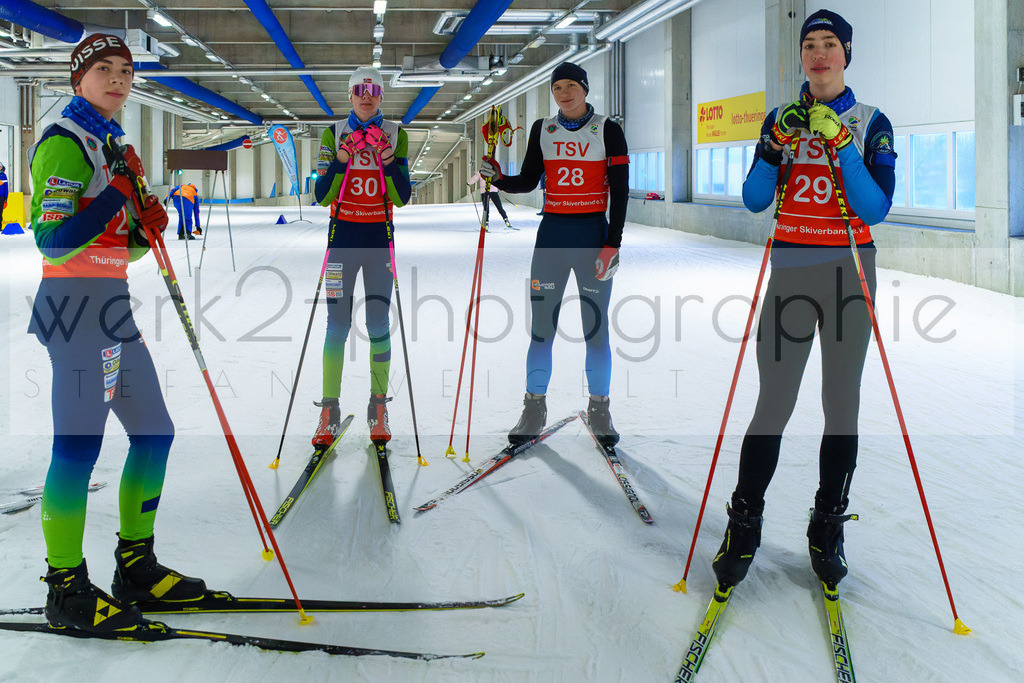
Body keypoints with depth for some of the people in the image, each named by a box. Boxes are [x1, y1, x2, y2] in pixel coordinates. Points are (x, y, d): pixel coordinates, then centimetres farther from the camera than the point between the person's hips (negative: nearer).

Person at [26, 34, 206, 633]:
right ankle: (67, 589, 3)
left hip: (114, 306, 10)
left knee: (155, 432, 10)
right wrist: (116, 195, -17)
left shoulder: (114, 145, 20)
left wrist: (148, 227, 2)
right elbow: (53, 243, -18)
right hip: (75, 305, -9)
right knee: (79, 445, -8)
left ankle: (136, 565, 22)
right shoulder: (63, 142, -8)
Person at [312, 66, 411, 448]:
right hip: (343, 234, 0)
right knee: (337, 324, -2)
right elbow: (322, 196, -4)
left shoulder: (395, 135, 4)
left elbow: (402, 198, -3)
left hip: (379, 236, 0)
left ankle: (379, 410, 11)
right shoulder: (334, 135, 4)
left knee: (378, 324, 0)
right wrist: (342, 157, -16)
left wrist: (387, 157, -16)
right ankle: (329, 413, 5)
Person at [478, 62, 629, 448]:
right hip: (552, 233, 3)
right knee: (541, 325, 2)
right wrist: (497, 178, -11)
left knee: (595, 328, 0)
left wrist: (613, 244, -11)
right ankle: (534, 411, 12)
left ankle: (599, 411, 14)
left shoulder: (607, 130, -1)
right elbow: (528, 181, 9)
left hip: (593, 233, -3)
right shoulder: (542, 130, 9)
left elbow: (619, 190, -4)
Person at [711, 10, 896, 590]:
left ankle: (828, 529, 16)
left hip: (848, 269, 0)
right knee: (775, 401, -4)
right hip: (790, 268, 1)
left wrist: (840, 145, -17)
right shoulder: (782, 119, 9)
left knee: (842, 401, 4)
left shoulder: (871, 123, 2)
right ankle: (745, 523, 9)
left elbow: (876, 209, -10)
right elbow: (754, 200, 1)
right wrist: (779, 144, -12)